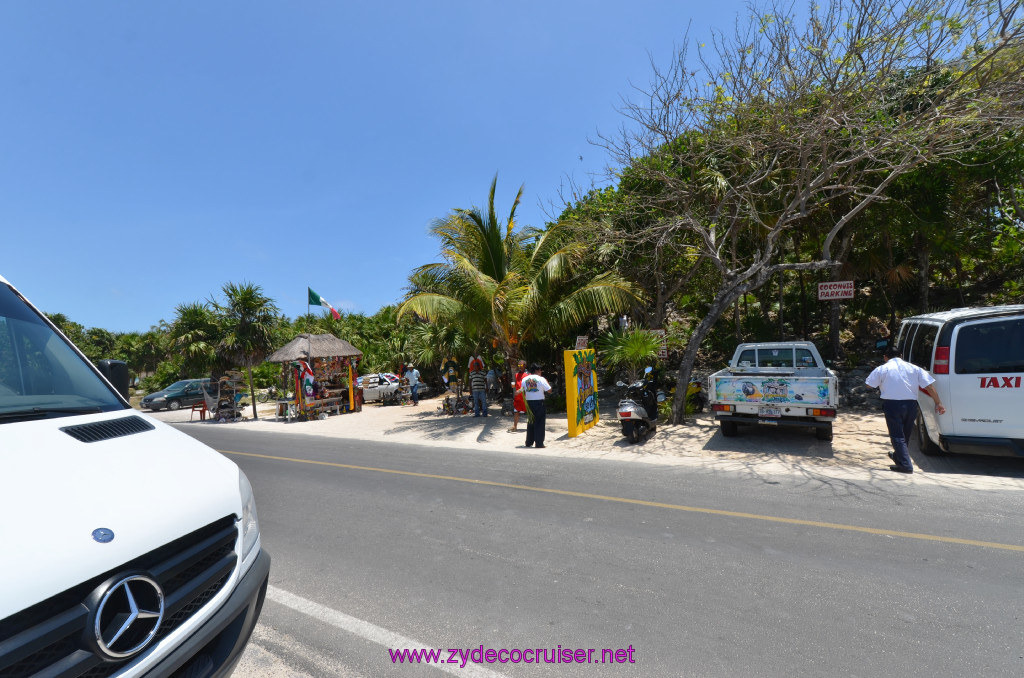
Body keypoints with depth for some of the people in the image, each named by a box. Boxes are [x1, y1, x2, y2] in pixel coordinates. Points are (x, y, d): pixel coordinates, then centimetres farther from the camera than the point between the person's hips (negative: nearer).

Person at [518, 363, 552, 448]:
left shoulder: (524, 379, 6)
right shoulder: (541, 379, -7)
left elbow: (523, 392, 11)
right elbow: (549, 390, -5)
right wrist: (546, 382, 8)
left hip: (529, 403, 5)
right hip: (539, 402, -4)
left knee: (530, 423, 14)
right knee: (539, 423, 2)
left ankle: (529, 443, 19)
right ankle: (539, 444, 2)